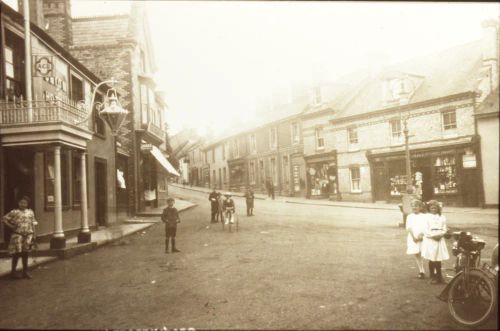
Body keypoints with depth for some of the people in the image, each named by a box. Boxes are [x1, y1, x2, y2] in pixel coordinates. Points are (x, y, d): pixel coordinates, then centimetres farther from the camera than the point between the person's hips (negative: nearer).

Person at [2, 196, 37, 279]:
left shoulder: (30, 212, 10)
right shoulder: (14, 212, -3)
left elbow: (33, 222, 14)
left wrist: (33, 233, 8)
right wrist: (11, 226, -8)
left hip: (28, 235, 4)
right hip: (17, 235, -4)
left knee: (25, 253, 9)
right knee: (17, 253, -2)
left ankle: (25, 272, 17)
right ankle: (13, 272, 11)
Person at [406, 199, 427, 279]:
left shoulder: (423, 216, 1)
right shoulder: (410, 217, 6)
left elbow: (425, 228, -4)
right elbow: (409, 228, -2)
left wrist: (421, 235, -17)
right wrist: (413, 237, -12)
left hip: (422, 238, -2)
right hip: (413, 238, 2)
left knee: (421, 254, -9)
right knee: (417, 255, 5)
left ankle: (422, 271, -5)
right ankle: (421, 271, 11)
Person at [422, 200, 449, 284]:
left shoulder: (442, 217, 10)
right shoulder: (426, 217, 1)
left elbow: (444, 229, 7)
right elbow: (426, 230, -4)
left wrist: (440, 235, -10)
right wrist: (433, 236, -14)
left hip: (440, 240, 3)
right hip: (430, 239, -3)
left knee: (438, 260, 4)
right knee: (432, 259, -1)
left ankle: (439, 276, 14)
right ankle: (432, 277, 8)